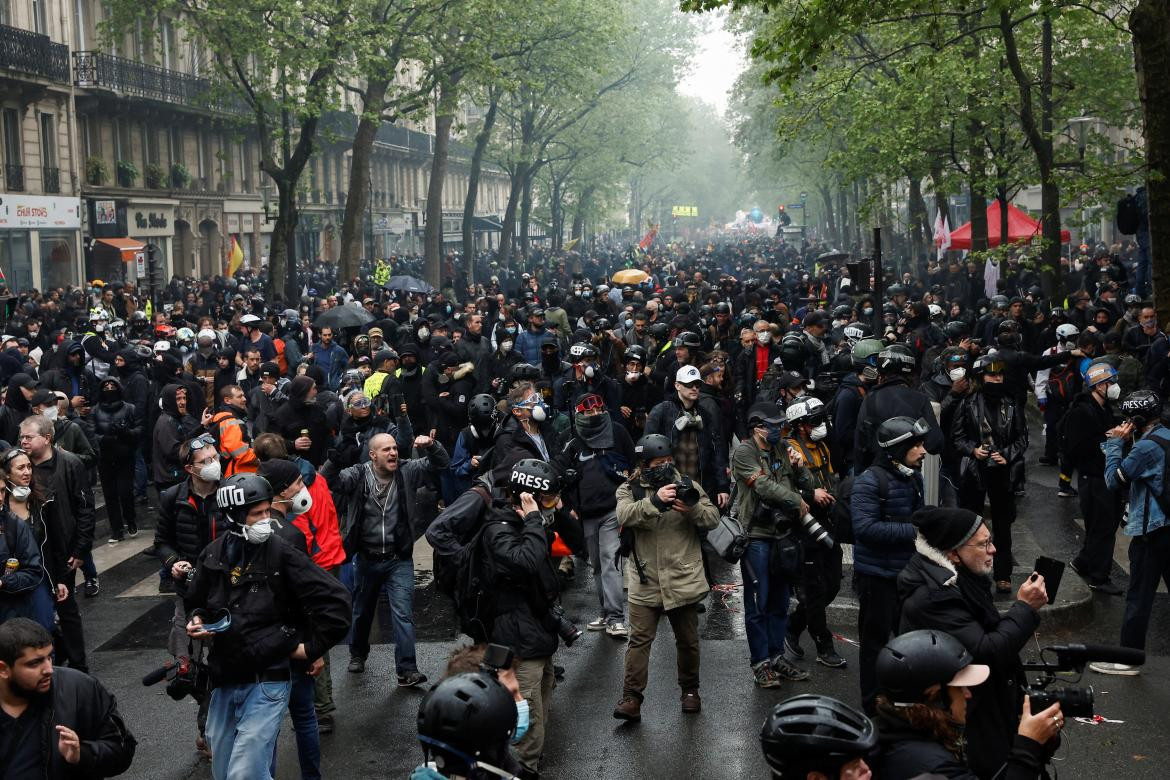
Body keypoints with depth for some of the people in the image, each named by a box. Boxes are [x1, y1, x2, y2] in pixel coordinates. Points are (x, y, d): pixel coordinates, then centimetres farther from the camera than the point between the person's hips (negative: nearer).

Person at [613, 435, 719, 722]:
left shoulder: (688, 486, 6)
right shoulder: (629, 491, 2)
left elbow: (713, 518, -2)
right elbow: (625, 516, -19)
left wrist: (693, 509, -23)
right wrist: (655, 501, -33)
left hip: (683, 579, 2)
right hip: (645, 582, -1)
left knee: (688, 640, 13)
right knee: (639, 639, -6)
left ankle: (690, 690, 30)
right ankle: (631, 699, -4)